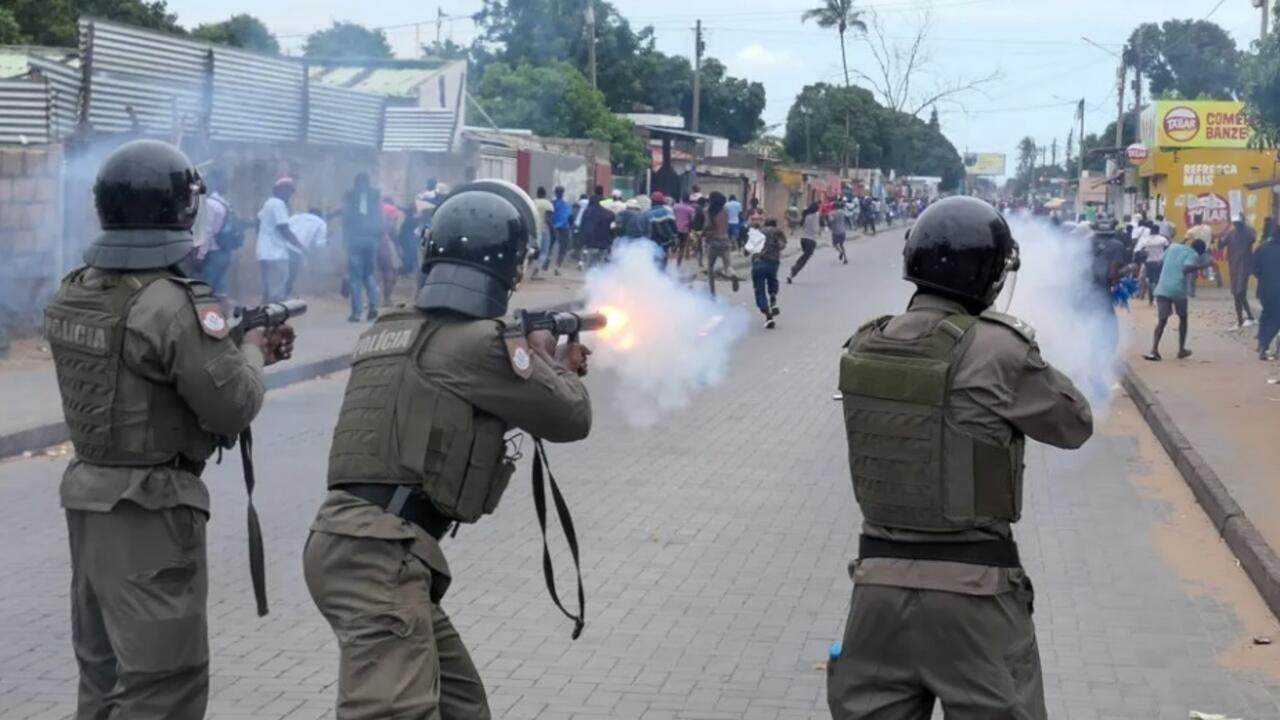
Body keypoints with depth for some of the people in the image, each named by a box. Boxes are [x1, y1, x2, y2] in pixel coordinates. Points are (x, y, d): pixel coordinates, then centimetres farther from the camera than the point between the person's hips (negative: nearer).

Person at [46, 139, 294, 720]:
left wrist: (234, 344, 12)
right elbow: (234, 406, -17)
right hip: (150, 505, -9)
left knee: (105, 667, 20)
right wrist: (251, 353, 2)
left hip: (88, 492, 9)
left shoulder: (73, 295, 5)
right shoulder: (175, 303, -20)